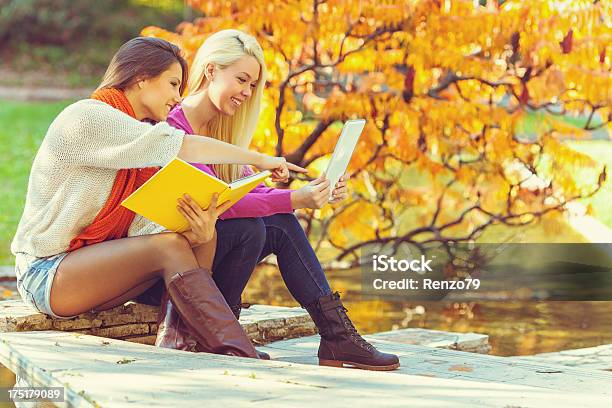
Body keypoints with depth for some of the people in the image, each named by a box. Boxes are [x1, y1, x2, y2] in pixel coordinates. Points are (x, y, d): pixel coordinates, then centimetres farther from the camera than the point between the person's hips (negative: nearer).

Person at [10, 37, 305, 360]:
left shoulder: (142, 145, 13)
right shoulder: (85, 118, -13)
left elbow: (143, 228, -3)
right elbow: (181, 148, -22)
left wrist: (198, 234, -25)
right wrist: (259, 160, -12)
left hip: (97, 264, 8)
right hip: (46, 274, -8)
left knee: (203, 237, -9)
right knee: (170, 247, -27)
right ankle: (241, 359, -32)